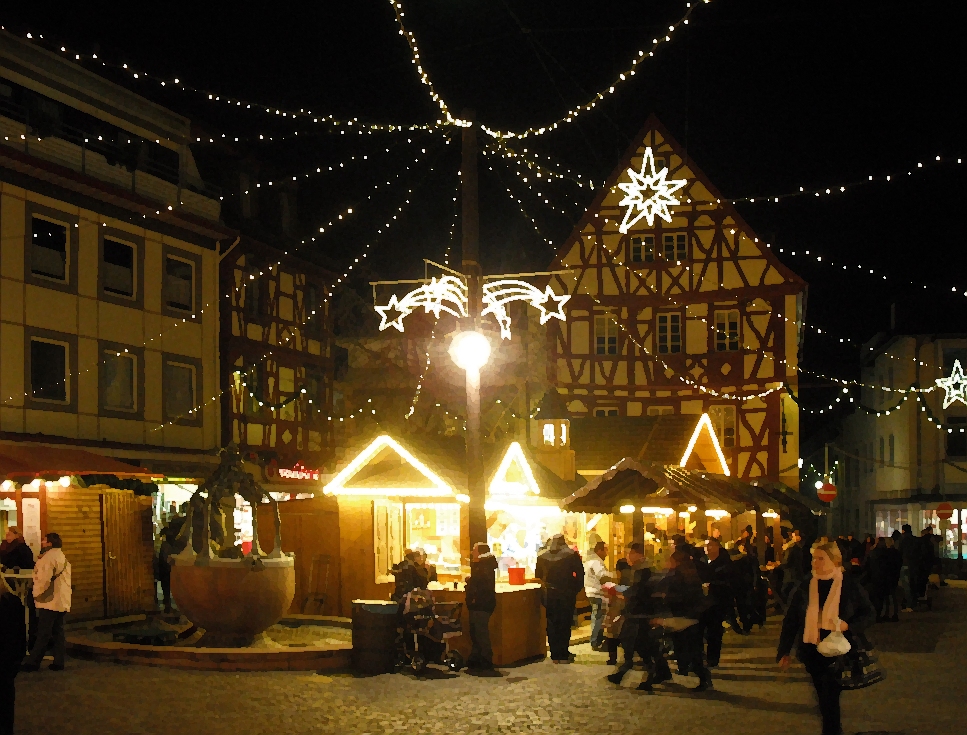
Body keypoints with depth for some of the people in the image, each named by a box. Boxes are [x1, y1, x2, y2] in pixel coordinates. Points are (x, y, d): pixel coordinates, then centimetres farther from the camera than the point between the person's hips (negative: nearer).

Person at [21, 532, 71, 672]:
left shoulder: (49, 557, -12)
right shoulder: (62, 557, 19)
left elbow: (44, 579, -21)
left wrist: (36, 594, -8)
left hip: (50, 601, -9)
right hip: (62, 601, 9)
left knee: (43, 634, -6)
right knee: (58, 632, 8)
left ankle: (33, 662, -2)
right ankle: (58, 662, 6)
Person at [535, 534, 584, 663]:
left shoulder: (542, 557, 3)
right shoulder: (572, 555, -5)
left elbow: (538, 576, 7)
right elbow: (580, 574, -8)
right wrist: (576, 589, 1)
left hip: (549, 595, 2)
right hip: (567, 594, -2)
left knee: (552, 625, 8)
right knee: (565, 625, 5)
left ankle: (555, 655, 8)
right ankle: (563, 655, 2)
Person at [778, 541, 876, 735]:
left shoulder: (850, 584, -7)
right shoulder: (805, 585, -1)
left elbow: (870, 614, -1)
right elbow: (791, 619, 2)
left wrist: (848, 625, -19)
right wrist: (784, 651, 1)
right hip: (812, 651, 3)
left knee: (830, 698, -9)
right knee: (824, 697, 15)